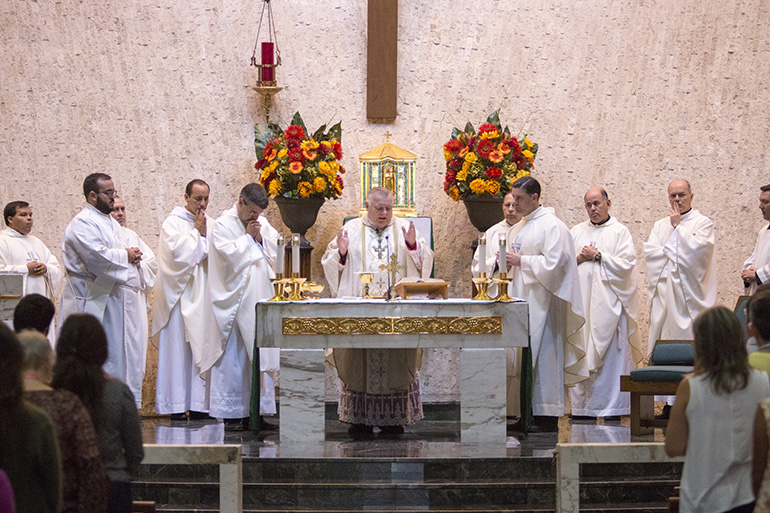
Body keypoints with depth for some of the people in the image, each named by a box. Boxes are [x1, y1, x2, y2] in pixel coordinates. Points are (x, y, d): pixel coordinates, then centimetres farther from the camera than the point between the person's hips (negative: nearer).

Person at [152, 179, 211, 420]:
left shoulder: (210, 224, 15)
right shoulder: (172, 223, -2)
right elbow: (178, 252, -17)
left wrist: (205, 234, -3)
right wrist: (196, 231, -8)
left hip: (204, 298, 5)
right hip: (181, 298, -5)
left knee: (202, 350, 3)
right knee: (178, 349, -6)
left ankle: (199, 405, 7)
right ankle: (176, 407, -4)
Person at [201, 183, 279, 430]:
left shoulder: (262, 223, 14)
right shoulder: (222, 225, -4)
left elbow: (275, 252, 11)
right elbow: (230, 256, -16)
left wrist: (260, 238, -4)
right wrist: (248, 237, -8)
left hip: (258, 302, 6)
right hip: (233, 304, -6)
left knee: (258, 355, 4)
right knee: (233, 357, -4)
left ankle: (256, 409, 8)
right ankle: (231, 414, 1)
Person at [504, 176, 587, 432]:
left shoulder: (551, 226, -11)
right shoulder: (523, 226, 18)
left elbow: (553, 263, -20)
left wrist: (520, 261, -16)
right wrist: (508, 262, 7)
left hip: (542, 301, -9)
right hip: (523, 298, 9)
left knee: (543, 354, -7)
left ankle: (547, 417, -4)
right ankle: (529, 413, 9)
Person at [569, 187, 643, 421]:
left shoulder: (620, 232, 4)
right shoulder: (576, 232, 16)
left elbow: (626, 264, -7)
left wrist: (598, 256, -8)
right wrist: (579, 259, -6)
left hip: (608, 303, -4)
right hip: (581, 302, 4)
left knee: (611, 355, -5)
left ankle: (613, 407, -2)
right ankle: (583, 407, 6)